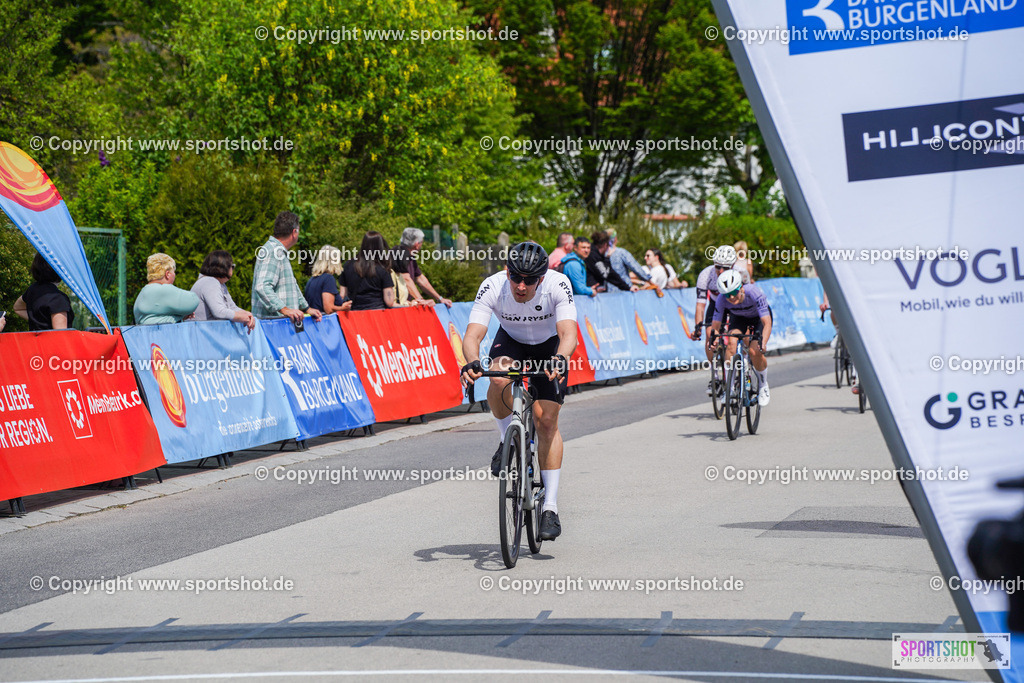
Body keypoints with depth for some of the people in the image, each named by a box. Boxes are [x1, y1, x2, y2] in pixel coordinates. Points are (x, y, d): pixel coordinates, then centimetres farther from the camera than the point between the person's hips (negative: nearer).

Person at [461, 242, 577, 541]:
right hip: (511, 341, 1)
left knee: (547, 421, -11)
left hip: (549, 346, -1)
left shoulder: (558, 286, -33)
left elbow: (568, 333, -42)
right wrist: (471, 362, -58)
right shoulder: (492, 287, -30)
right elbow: (473, 335, -36)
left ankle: (550, 508, -6)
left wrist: (559, 359, -63)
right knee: (499, 381, -34)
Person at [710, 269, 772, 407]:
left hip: (759, 317, -2)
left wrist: (763, 343, -58)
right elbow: (715, 327, -24)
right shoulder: (722, 299, -30)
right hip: (738, 317, 2)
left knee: (755, 351, -24)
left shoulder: (754, 292, -39)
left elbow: (767, 323, -42)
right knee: (732, 342, -28)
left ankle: (764, 386, 3)